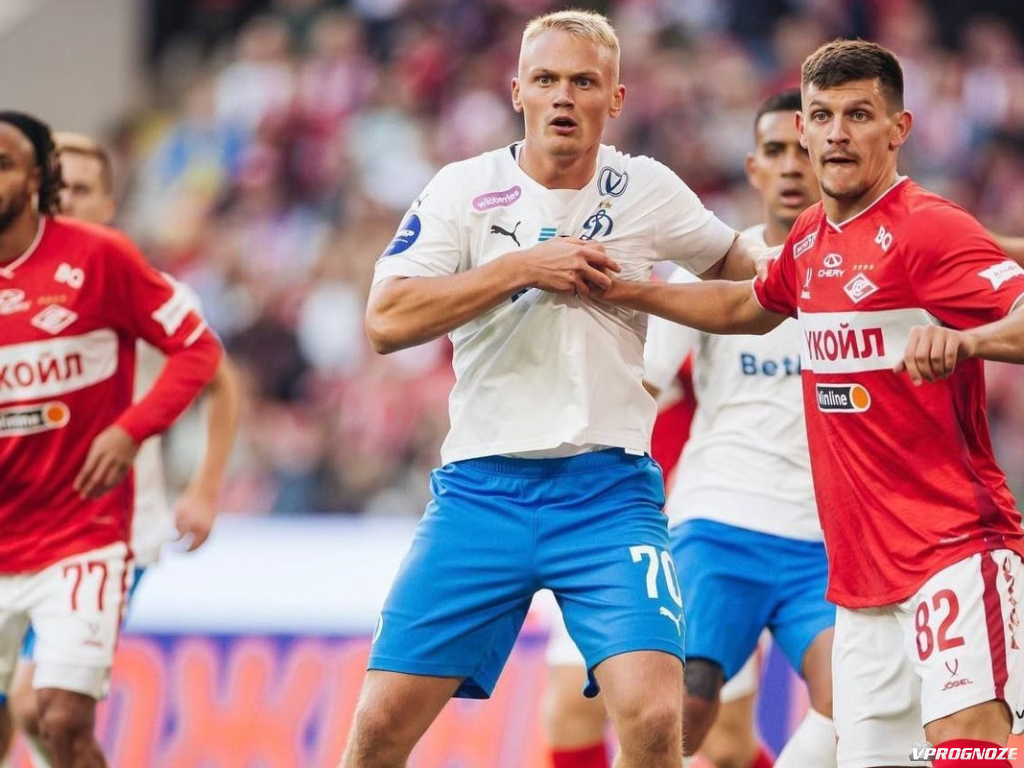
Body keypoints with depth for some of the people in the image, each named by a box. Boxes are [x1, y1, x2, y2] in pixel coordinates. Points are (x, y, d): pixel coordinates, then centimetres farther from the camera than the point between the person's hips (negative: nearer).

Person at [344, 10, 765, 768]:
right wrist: (523, 267, -16)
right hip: (481, 487, 0)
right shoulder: (465, 188, 0)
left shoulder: (647, 190, 4)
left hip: (609, 486, 0)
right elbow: (386, 321, -11)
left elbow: (736, 265, 24)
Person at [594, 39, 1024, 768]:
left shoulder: (929, 230, -11)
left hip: (954, 550, -8)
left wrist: (962, 338, -43)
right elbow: (750, 306, 36)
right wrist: (629, 291, 31)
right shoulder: (812, 239, 14)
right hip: (862, 572, 8)